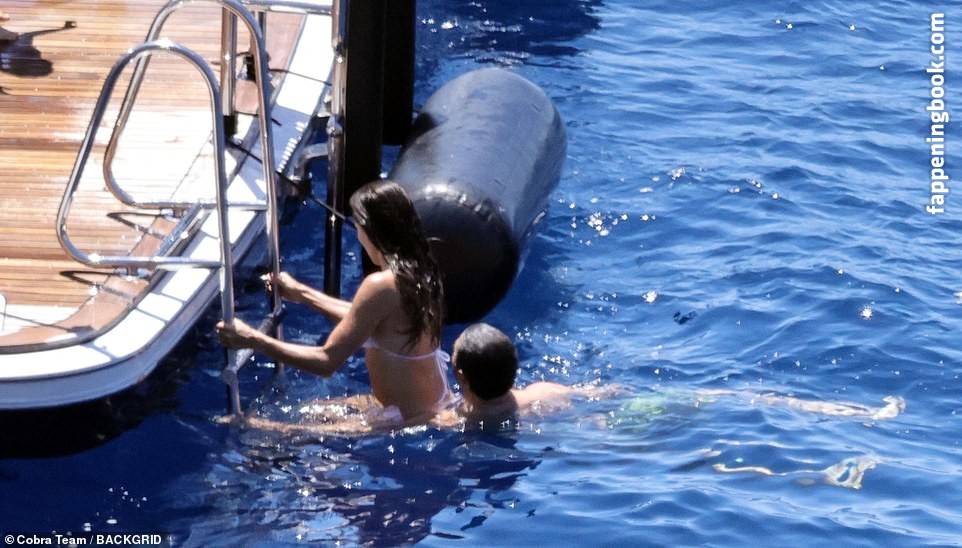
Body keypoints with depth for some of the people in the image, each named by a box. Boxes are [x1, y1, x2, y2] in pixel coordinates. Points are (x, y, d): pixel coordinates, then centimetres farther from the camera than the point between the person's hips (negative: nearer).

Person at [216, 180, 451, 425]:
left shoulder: (381, 285, -24)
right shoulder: (419, 271, 3)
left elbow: (327, 361, -22)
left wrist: (252, 340, -16)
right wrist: (302, 293, 25)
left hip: (409, 421, -9)